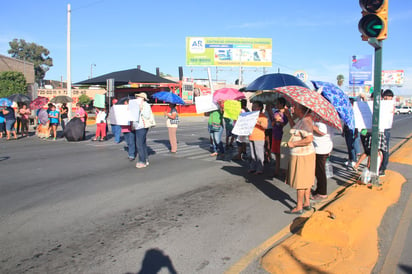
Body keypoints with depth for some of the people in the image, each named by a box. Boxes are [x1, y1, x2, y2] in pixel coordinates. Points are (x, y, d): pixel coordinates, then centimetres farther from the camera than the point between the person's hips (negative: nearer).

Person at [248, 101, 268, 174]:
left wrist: (259, 122, -31)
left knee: (259, 154, -3)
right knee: (253, 154, 13)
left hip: (259, 138, -7)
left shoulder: (263, 116, -5)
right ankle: (252, 168, 20)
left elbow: (265, 126, -16)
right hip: (251, 137, 7)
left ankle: (260, 169, 2)